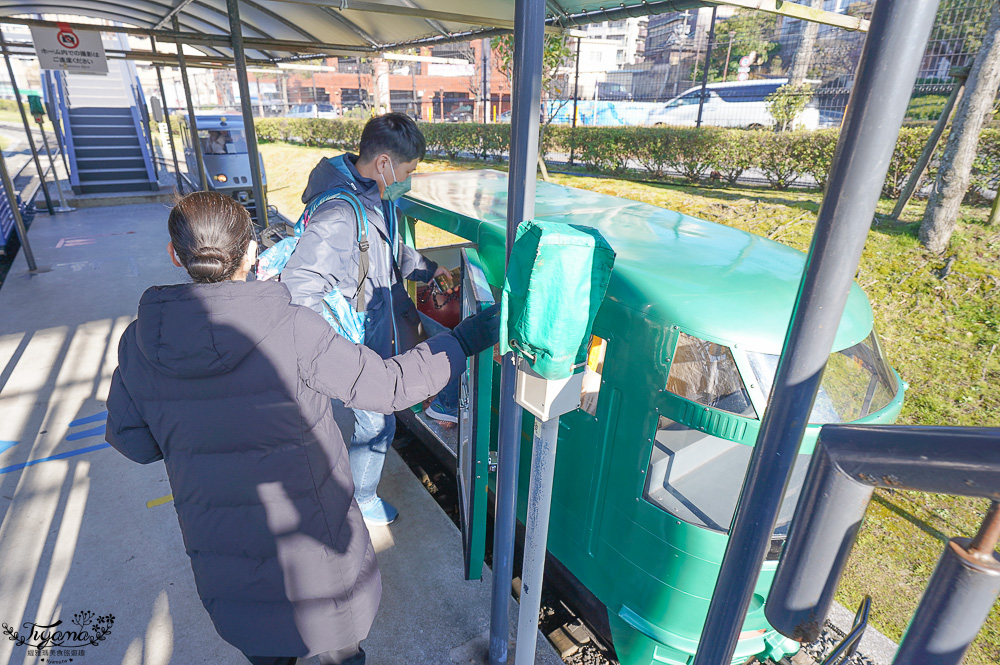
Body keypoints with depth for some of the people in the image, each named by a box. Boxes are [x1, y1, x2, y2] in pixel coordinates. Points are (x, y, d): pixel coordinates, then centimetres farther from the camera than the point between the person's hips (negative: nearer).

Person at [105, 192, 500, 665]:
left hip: (217, 539, 4)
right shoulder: (292, 329, -28)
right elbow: (389, 386, -24)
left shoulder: (139, 342, -14)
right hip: (309, 533, -3)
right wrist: (463, 341, -13)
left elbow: (131, 440, -2)